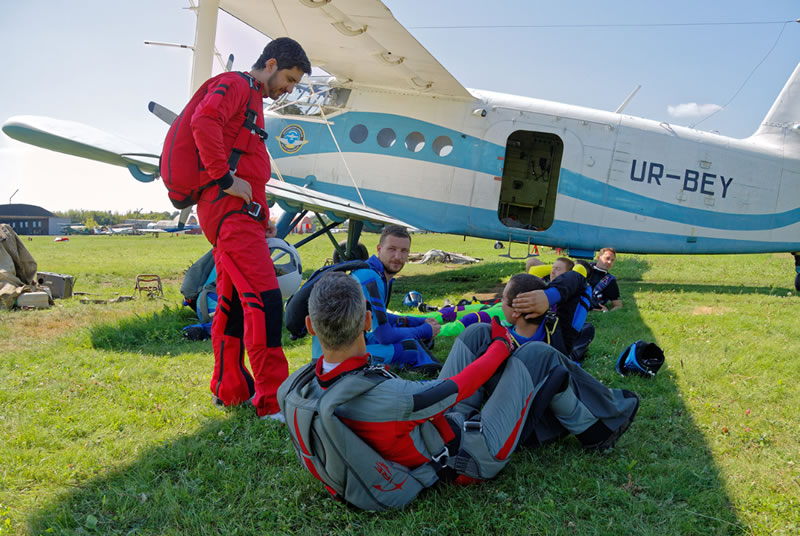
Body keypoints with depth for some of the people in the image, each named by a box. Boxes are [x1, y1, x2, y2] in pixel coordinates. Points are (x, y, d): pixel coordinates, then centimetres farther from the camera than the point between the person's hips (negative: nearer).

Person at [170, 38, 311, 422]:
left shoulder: (252, 99, 28)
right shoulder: (235, 85, -2)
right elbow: (204, 121, -23)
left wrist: (262, 218, 20)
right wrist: (225, 178, -22)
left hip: (238, 213, 10)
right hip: (229, 209, -10)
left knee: (234, 303, 12)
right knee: (265, 301, -15)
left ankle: (230, 389, 22)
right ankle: (272, 402, -13)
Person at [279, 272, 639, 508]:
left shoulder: (296, 389, -18)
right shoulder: (384, 398, -41)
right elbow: (460, 387, -24)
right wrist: (501, 348, -4)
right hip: (473, 457, -7)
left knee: (477, 334, 10)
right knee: (538, 354, 0)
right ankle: (602, 425, 27)